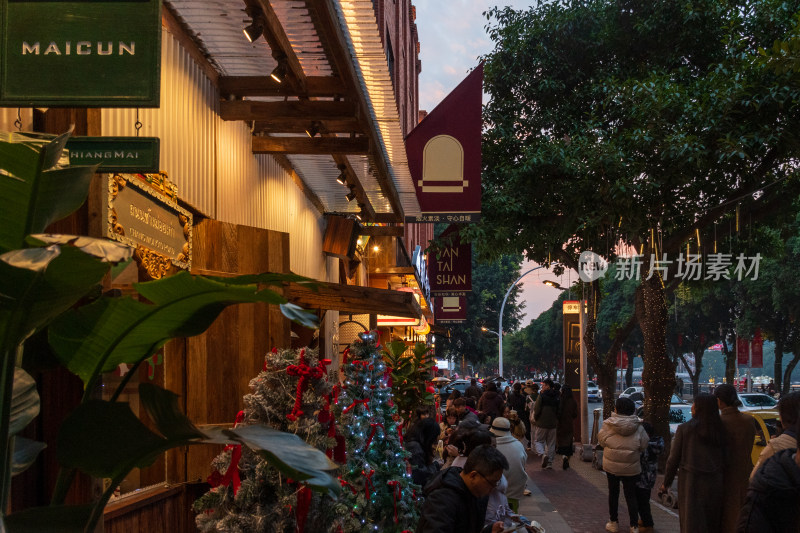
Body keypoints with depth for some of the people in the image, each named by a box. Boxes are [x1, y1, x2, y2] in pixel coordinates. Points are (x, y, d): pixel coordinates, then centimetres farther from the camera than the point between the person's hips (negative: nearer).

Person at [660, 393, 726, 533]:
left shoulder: (684, 429, -8)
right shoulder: (720, 430, 0)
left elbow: (673, 459, -5)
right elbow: (724, 459, 2)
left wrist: (666, 483, 5)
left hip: (691, 482, -3)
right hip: (715, 483, 3)